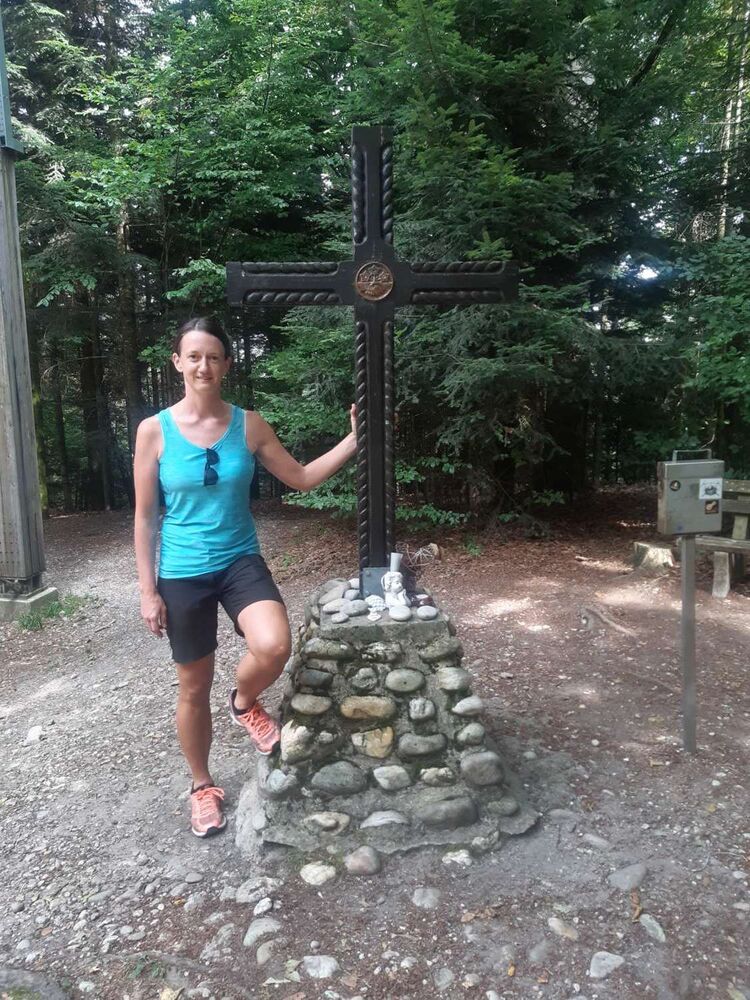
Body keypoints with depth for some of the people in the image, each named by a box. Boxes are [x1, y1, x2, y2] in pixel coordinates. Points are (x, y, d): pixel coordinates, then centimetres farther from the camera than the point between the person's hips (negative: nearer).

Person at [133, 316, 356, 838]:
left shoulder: (249, 424, -2)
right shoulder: (154, 431, -7)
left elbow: (302, 478, 5)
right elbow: (145, 517, -3)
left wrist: (354, 440, -5)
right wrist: (148, 590, -4)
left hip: (241, 561, 1)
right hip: (183, 574, -1)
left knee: (274, 647, -28)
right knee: (195, 688, 11)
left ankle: (244, 703, 10)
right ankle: (203, 786, 38)